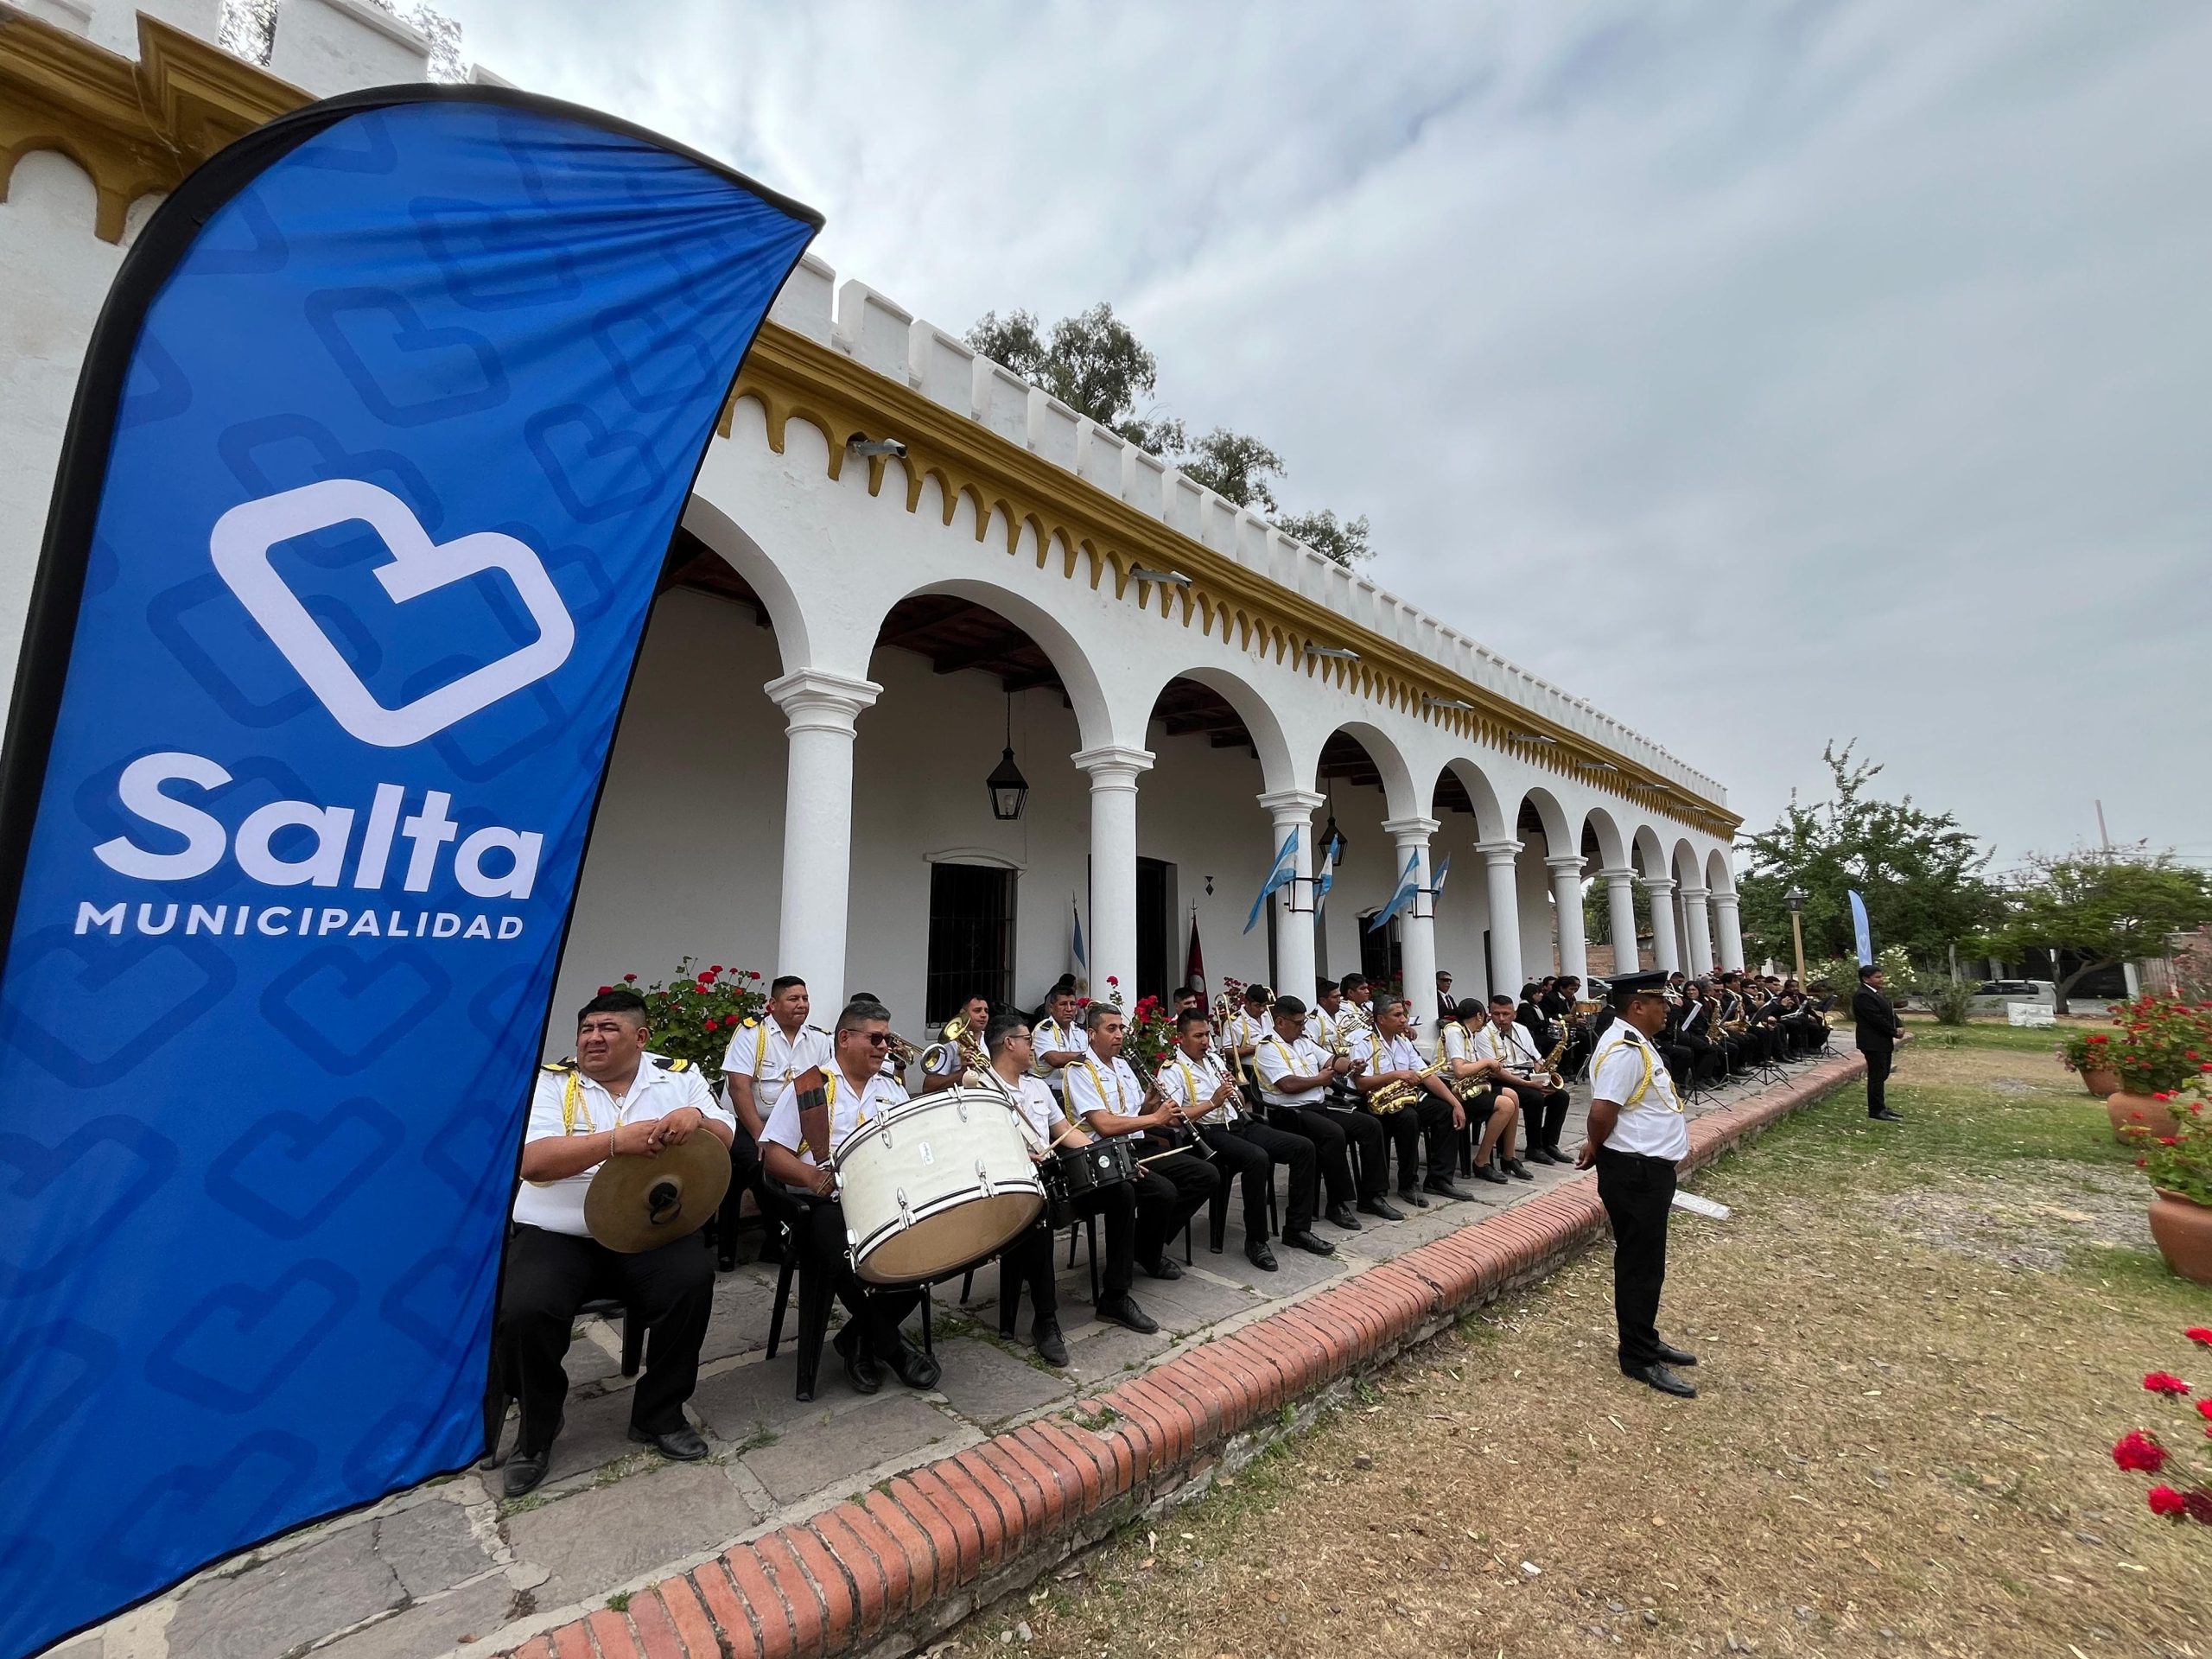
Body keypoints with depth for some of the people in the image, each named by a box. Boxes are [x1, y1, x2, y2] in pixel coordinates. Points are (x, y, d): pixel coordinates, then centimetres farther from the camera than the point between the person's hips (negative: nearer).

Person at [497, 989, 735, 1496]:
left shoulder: (678, 1076, 5)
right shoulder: (551, 1082, 1)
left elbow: (725, 1142, 0)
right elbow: (532, 1161, -13)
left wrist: (696, 1120, -23)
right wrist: (616, 1140, -27)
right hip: (558, 1234, 0)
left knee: (693, 1281, -24)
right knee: (523, 1311, -24)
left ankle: (659, 1413, 3)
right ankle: (536, 1432, 9)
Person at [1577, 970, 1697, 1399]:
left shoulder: (1634, 1042, 11)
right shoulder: (1624, 1050, -23)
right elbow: (1602, 1112, -30)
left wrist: (1596, 1149, 11)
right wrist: (1595, 1149, -11)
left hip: (1648, 1169, 10)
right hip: (1635, 1174, -10)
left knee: (1646, 1262, 21)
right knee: (1640, 1265, 2)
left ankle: (1645, 1340, 35)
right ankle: (1639, 1359, 14)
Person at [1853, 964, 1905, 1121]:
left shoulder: (1876, 993, 15)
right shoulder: (1862, 996, -19)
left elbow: (1890, 1012, 15)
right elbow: (1876, 1018, -21)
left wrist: (1900, 1026, -3)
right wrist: (1894, 1032, -12)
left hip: (1884, 1042, 10)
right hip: (1874, 1042, -10)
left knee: (1882, 1076, 15)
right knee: (1876, 1076, -6)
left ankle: (1881, 1108, 23)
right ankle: (1876, 1111, 0)